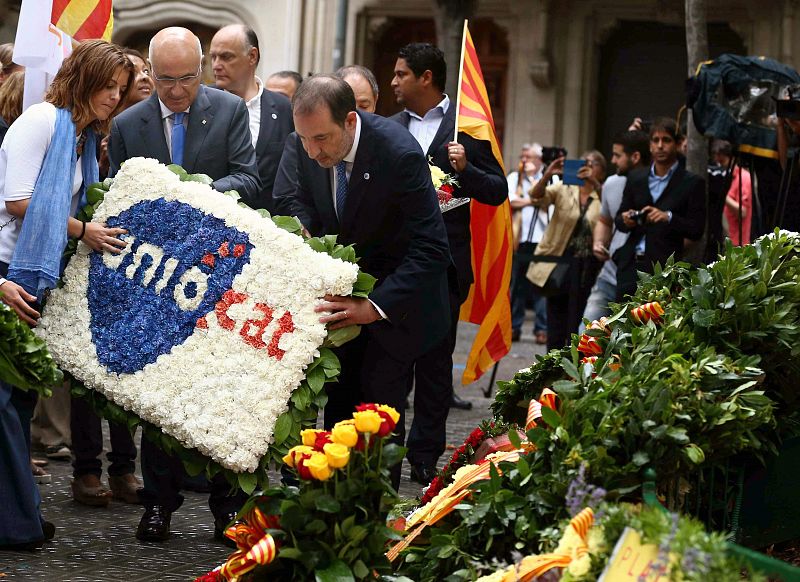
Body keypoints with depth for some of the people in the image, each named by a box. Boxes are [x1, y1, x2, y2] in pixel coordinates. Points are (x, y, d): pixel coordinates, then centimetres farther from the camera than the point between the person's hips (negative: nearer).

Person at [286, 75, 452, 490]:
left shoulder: (399, 152, -31)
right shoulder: (310, 146, -12)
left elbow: (431, 249, -30)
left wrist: (375, 306, -38)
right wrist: (301, 228, -14)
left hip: (397, 296, -6)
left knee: (379, 409, -7)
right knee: (339, 402, 8)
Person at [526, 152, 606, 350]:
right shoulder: (563, 189, 6)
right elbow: (537, 197, -10)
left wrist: (595, 184, -33)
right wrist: (547, 175, -28)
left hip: (586, 268, -1)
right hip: (558, 263, 1)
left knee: (577, 324, -2)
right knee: (556, 322, 6)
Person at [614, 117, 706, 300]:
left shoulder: (692, 183, 3)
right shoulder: (636, 181, 16)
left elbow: (697, 230, -2)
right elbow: (618, 220, 20)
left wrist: (668, 217, -18)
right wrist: (625, 220, -4)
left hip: (665, 267, -4)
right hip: (631, 265, 4)